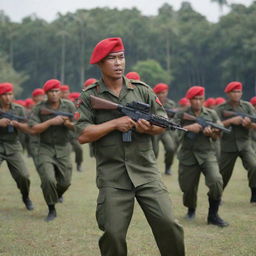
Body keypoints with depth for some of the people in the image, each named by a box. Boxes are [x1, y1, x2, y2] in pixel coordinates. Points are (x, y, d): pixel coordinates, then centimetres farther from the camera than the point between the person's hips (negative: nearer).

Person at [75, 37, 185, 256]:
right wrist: (116, 123, -12)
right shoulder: (89, 96, 2)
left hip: (146, 172, 2)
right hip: (112, 178, -2)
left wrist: (150, 128, -11)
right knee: (113, 234, -2)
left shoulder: (142, 90, 10)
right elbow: (83, 135, -7)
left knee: (168, 225, -5)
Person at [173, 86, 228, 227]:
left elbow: (217, 137, 9)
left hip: (207, 153, 0)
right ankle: (191, 210, 37)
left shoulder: (211, 114, 8)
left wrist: (211, 133, -13)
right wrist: (188, 128, -20)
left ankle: (213, 215, -7)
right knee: (188, 187, 4)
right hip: (187, 155, 0)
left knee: (216, 181, -22)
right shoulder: (181, 114, 3)